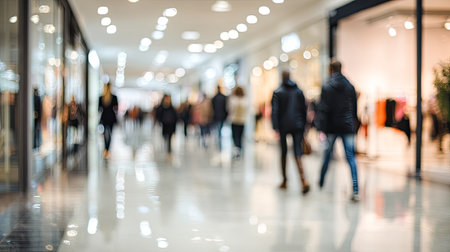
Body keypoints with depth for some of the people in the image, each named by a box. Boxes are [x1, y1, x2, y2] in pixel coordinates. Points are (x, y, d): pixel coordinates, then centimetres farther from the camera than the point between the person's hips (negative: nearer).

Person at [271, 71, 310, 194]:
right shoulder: (299, 91, 8)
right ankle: (303, 181, -23)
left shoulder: (277, 92, -2)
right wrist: (303, 125, 17)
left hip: (283, 126, -2)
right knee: (298, 153, -4)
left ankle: (284, 181, 20)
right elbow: (304, 109, 10)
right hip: (297, 126, 2)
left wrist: (276, 128, -12)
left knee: (284, 152, 12)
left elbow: (275, 111, -9)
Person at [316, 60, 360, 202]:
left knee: (327, 154, 15)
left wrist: (321, 127, -10)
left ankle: (321, 182, 31)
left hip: (332, 127, -1)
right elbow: (354, 107, 11)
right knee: (350, 157, -3)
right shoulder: (350, 86, 5)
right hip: (347, 126, 2)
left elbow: (323, 109, -11)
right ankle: (355, 191, -14)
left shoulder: (326, 87, -6)